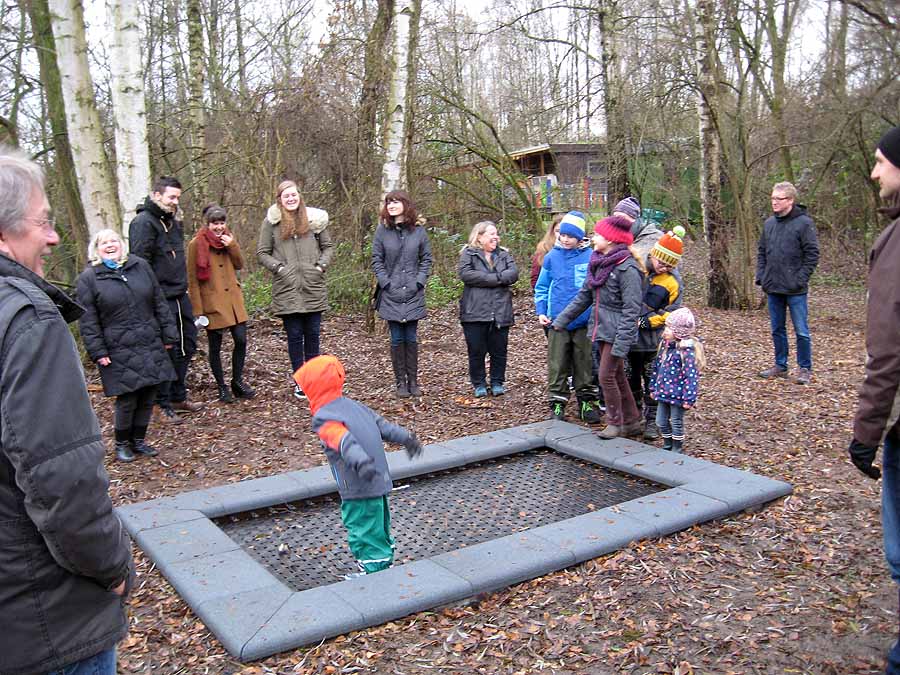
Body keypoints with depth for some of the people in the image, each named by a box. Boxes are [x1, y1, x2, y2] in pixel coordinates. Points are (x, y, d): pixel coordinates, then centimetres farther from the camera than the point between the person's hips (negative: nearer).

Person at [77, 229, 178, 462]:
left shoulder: (140, 266, 7)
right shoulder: (88, 278, -2)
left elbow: (159, 303, 9)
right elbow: (88, 321, -3)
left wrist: (168, 335, 7)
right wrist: (98, 352, -9)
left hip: (151, 347, 4)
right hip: (119, 352, -4)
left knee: (148, 397, 8)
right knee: (127, 399, -1)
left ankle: (138, 440, 27)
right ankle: (122, 443, 21)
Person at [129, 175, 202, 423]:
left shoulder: (172, 221, 16)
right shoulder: (144, 222, -12)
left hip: (180, 295, 9)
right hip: (161, 298, -9)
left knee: (187, 345, 15)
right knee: (167, 351, -3)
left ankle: (179, 396, 29)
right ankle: (164, 405, 10)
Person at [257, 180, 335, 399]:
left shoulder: (315, 218, 6)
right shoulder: (271, 222, 1)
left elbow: (328, 246, 13)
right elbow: (261, 253, 5)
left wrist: (321, 266, -2)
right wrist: (278, 268, -9)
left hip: (314, 288, 2)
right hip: (287, 290, -1)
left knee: (312, 334, 9)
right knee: (294, 336, 5)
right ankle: (299, 381, 15)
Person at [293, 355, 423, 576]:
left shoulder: (323, 418, -15)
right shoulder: (353, 405, 10)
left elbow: (344, 441, -33)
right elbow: (383, 425, 14)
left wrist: (360, 462, -47)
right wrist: (406, 439, 20)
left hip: (359, 489, -9)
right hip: (380, 482, 9)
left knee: (363, 532, 4)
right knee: (379, 529, 24)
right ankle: (384, 565, 38)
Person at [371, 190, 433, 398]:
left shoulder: (419, 230, 2)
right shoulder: (382, 231, 1)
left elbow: (426, 258, 7)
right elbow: (376, 260, 3)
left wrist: (419, 281, -4)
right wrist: (386, 283, -7)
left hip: (413, 294, 1)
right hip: (391, 295, 0)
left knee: (411, 338, 7)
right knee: (397, 339, 4)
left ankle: (413, 381, 16)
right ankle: (400, 382, 13)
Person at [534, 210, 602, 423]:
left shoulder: (590, 256, -3)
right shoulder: (551, 257, 1)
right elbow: (542, 288, 9)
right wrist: (541, 312, 0)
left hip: (584, 321, -1)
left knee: (585, 364, 10)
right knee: (557, 365, 5)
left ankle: (587, 402, 22)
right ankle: (557, 404, 14)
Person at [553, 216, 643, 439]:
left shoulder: (627, 268, -18)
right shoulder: (598, 263, 8)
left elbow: (631, 310, -20)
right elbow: (584, 295, 15)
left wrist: (621, 344, -24)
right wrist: (561, 319, 14)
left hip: (616, 332, -8)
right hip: (601, 328, 8)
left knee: (606, 376, -4)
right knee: (617, 376, 14)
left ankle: (615, 423, 12)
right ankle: (632, 421, 26)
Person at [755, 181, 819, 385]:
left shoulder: (804, 223, -8)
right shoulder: (769, 223, 9)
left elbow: (812, 254, -9)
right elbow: (761, 252, 16)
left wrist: (801, 279, -14)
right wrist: (761, 276, 6)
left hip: (795, 290, -6)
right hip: (773, 288, 6)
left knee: (801, 331, 1)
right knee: (777, 330, 13)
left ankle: (804, 369, 12)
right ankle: (780, 366, 25)